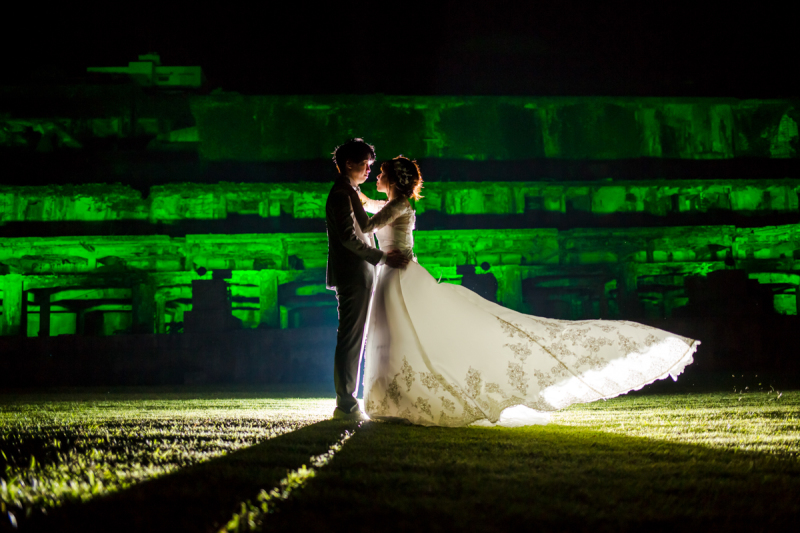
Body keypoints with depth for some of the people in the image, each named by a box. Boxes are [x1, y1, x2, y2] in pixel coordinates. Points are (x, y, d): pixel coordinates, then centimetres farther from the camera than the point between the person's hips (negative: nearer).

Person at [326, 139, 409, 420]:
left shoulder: (350, 193, 22)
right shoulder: (341, 194, -10)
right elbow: (348, 237, -19)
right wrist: (383, 257, -18)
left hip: (358, 276, 10)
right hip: (352, 277, -10)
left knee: (353, 340, 10)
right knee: (350, 339, -10)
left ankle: (347, 402, 13)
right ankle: (346, 404, -9)